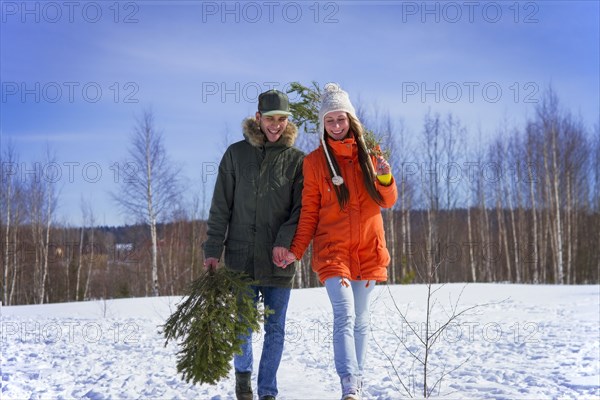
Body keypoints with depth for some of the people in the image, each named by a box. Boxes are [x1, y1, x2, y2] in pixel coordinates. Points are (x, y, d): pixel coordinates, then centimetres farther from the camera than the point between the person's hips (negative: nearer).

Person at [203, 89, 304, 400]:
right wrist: (213, 249, 0)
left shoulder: (296, 159, 4)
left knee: (275, 329, 3)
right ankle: (242, 371, 32)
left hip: (279, 259, 0)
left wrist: (285, 240, -16)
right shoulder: (236, 153, 6)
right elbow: (221, 206, 6)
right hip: (241, 255, 0)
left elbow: (301, 208, 0)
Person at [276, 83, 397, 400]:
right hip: (332, 250, -3)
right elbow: (309, 211, 4)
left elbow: (387, 202, 7)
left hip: (368, 249, 3)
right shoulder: (314, 161, 2)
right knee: (344, 315, -17)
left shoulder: (368, 154, 8)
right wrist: (296, 250, -4)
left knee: (360, 319, 9)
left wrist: (385, 178, -13)